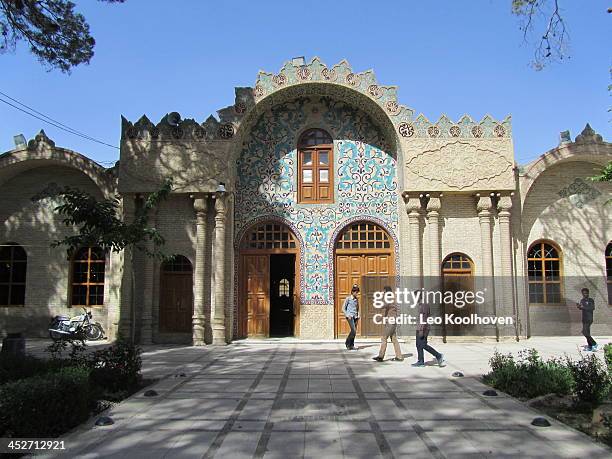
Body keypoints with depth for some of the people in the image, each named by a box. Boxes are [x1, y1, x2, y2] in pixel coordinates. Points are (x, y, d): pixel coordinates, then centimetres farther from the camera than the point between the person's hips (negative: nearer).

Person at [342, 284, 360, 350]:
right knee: (353, 330, -17)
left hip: (355, 317, 6)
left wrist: (358, 316, 10)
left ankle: (351, 345, 13)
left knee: (354, 331, 4)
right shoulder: (348, 298, -3)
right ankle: (347, 343, -1)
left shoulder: (357, 299, 13)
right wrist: (347, 315, -11)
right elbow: (343, 308, -2)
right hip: (350, 316, -6)